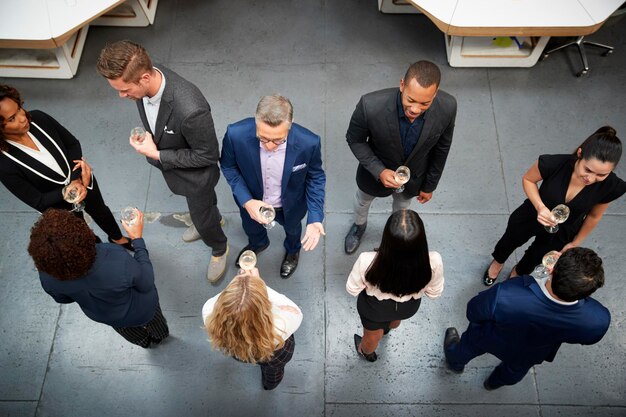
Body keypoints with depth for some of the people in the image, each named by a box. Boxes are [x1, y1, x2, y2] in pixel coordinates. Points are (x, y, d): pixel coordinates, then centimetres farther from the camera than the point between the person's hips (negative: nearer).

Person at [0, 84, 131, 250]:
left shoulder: (38, 118, -23)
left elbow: (72, 143, -10)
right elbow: (38, 201, -23)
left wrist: (77, 176, -25)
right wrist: (69, 190, -35)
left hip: (83, 181, 3)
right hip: (60, 208, -3)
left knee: (100, 211, 30)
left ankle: (117, 238, 61)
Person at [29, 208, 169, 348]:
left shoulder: (47, 275, -31)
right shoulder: (117, 261, -46)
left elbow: (62, 298, -8)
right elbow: (146, 284, -25)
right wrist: (138, 239, -20)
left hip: (102, 315, 3)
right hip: (139, 311, -3)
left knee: (129, 331, 39)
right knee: (155, 325, 36)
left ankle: (145, 341, 69)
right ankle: (159, 336, 68)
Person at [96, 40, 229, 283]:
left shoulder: (190, 109, -45)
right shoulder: (144, 79, -21)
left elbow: (208, 155, -29)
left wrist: (157, 155, -27)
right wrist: (150, 141, 10)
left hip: (195, 173, -6)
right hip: (169, 161, 6)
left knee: (202, 218, 20)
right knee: (200, 204, 34)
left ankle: (219, 249, 52)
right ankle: (213, 218, 66)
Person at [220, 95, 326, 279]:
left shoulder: (308, 143, -38)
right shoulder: (236, 134, -36)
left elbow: (315, 177, -17)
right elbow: (228, 166, -15)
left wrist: (315, 218, -28)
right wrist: (246, 201, -28)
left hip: (289, 204, 0)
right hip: (251, 201, 1)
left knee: (292, 228, 34)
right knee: (251, 227, 34)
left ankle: (292, 250, 71)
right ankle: (258, 243, 72)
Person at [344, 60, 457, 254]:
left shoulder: (447, 107, -33)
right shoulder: (371, 105, -41)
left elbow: (441, 147, -12)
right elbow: (355, 140, -19)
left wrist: (430, 185, 1)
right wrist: (379, 171, -31)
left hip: (414, 176, 2)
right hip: (376, 171, -1)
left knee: (402, 206, 34)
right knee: (363, 200, 31)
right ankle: (359, 225, 67)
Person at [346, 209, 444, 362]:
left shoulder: (367, 262, -43)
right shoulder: (433, 262, -38)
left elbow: (353, 289, -20)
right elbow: (434, 292, -15)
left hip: (374, 308, -2)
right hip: (408, 308, 2)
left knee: (373, 337, 35)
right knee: (394, 322, 41)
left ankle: (366, 352, 68)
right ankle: (386, 327, 75)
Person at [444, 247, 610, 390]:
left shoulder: (504, 296, -48)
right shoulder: (598, 320, -39)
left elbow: (473, 313, -24)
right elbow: (588, 338, -12)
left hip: (487, 340, -2)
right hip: (528, 357, 3)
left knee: (466, 349, 35)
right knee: (515, 370, 40)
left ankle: (455, 363, 67)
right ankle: (495, 382, 71)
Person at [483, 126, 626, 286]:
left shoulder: (611, 187, -31)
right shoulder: (554, 163, -38)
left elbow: (594, 216, -10)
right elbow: (528, 180, -16)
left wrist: (576, 243, 4)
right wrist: (540, 207, -34)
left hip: (562, 232, 1)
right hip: (531, 217, -1)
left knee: (536, 258, 29)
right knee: (510, 241, 30)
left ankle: (518, 273, 65)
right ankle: (498, 262, 66)